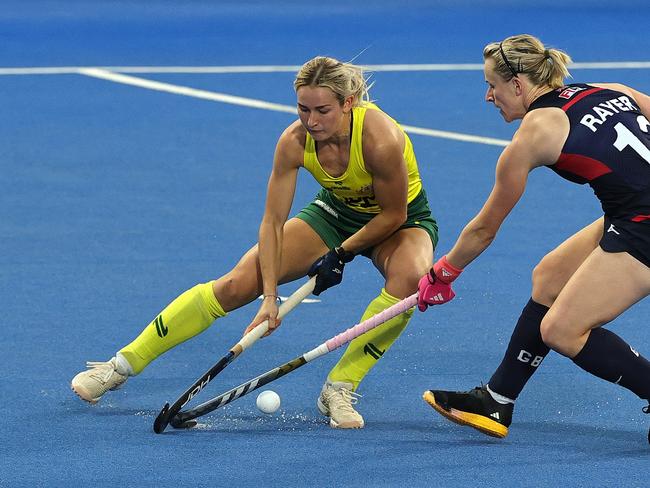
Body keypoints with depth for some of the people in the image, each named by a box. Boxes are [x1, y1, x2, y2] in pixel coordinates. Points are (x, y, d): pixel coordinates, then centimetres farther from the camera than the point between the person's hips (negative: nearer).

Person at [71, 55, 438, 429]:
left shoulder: (380, 139, -36)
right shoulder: (295, 141, -25)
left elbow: (393, 215, -22)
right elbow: (272, 222, -20)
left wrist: (341, 253, -18)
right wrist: (270, 296, -26)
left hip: (402, 223, -3)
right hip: (334, 213, 3)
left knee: (408, 279, -39)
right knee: (235, 285, -9)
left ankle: (339, 388, -26)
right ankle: (123, 365, 1)